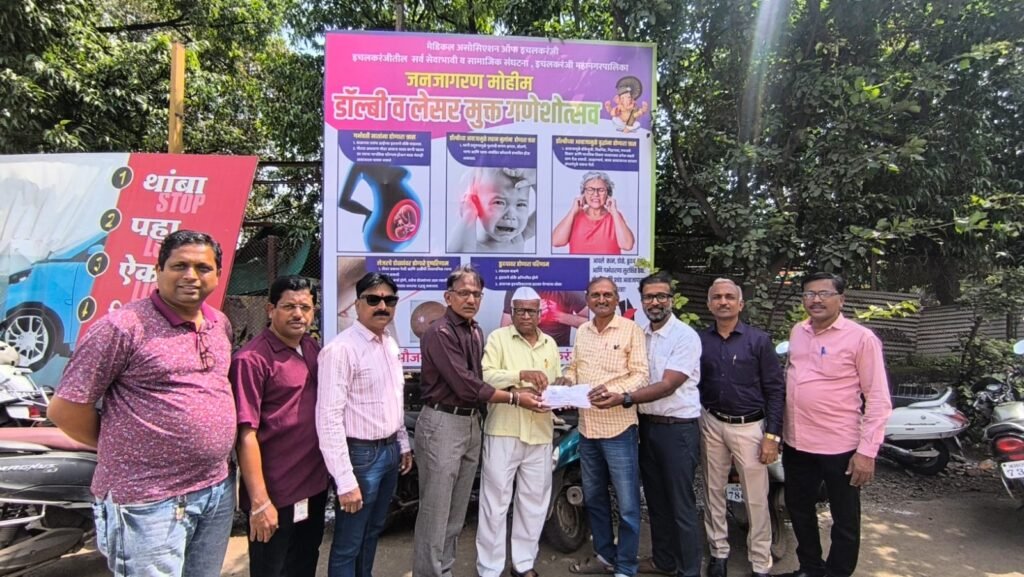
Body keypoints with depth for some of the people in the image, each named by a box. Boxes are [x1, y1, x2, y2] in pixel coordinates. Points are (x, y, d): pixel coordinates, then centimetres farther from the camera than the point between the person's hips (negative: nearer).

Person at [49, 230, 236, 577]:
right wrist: (122, 450, 0)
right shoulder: (123, 327, -14)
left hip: (219, 490, 7)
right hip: (149, 500, -6)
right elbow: (65, 408, -10)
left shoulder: (221, 324, 6)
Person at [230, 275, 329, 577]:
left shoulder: (314, 349, 4)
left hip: (314, 486, 7)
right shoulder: (252, 359, -19)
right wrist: (259, 501, -20)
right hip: (276, 494, -7)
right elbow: (246, 435, -20)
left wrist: (328, 469, 10)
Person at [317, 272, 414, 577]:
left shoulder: (390, 343, 6)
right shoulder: (340, 349, -20)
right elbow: (329, 418, -23)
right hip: (360, 454, -8)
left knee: (373, 532, 24)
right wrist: (345, 480, -23)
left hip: (389, 451, 8)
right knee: (348, 545, 9)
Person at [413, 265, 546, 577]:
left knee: (457, 511, 17)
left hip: (471, 423, 9)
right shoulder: (440, 332, -16)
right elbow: (466, 386, -20)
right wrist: (515, 398, -14)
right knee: (435, 512, 0)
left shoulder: (475, 331, 12)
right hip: (443, 424, -8)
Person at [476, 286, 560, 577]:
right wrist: (522, 374, -26)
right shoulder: (498, 338, -1)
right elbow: (485, 376, -14)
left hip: (540, 434, 5)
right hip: (504, 431, -5)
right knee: (495, 502, 1)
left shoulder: (550, 344, 16)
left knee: (534, 501, 13)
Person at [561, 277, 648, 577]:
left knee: (627, 504, 2)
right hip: (587, 426, 6)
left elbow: (641, 373, -11)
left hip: (618, 426, -6)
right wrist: (566, 380, -5)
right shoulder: (581, 331, 11)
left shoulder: (631, 329, -6)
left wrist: (616, 392, -27)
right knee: (593, 497, 18)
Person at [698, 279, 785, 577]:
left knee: (756, 500, 3)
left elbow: (776, 389, -6)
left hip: (749, 427, -3)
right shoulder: (699, 340, 2)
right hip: (711, 425, 3)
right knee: (713, 493, 13)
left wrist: (772, 435, -10)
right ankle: (718, 551, 30)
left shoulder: (759, 340, -5)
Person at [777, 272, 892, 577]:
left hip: (839, 446, -6)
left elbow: (878, 400, -12)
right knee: (799, 509, 21)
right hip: (795, 442, 6)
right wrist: (780, 428, 14)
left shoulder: (861, 338, -12)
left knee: (845, 521, 11)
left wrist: (867, 451, -17)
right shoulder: (797, 332, 6)